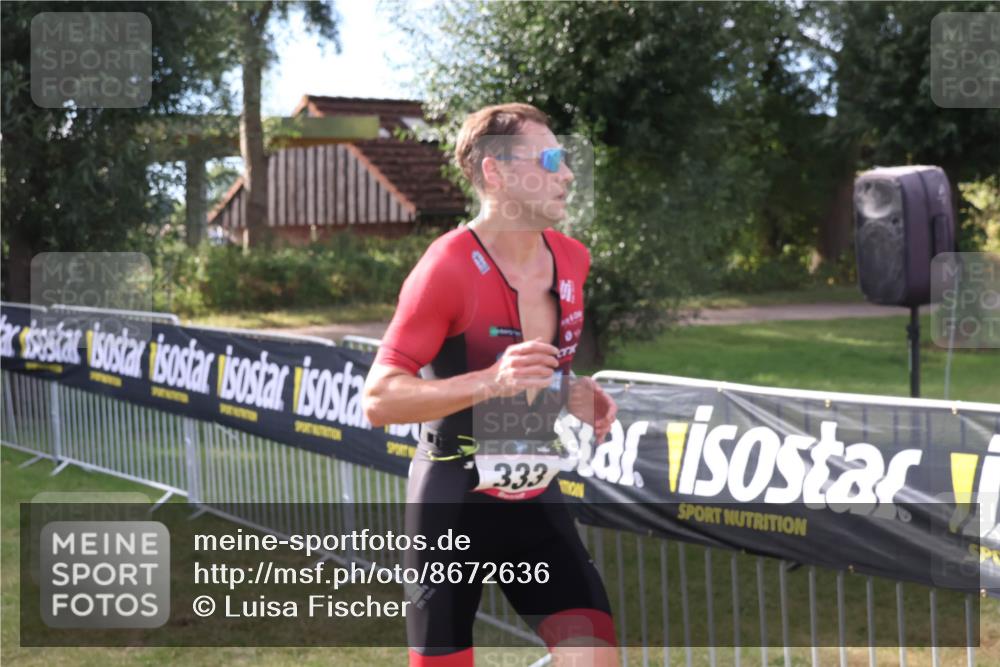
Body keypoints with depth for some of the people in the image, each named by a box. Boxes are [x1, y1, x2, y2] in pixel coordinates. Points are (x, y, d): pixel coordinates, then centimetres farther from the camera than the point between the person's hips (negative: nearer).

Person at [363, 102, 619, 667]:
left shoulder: (573, 260, 3)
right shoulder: (448, 268, -19)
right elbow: (379, 400, -21)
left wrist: (576, 391, 0)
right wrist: (489, 382, -34)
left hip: (536, 499, 6)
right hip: (454, 504, -6)